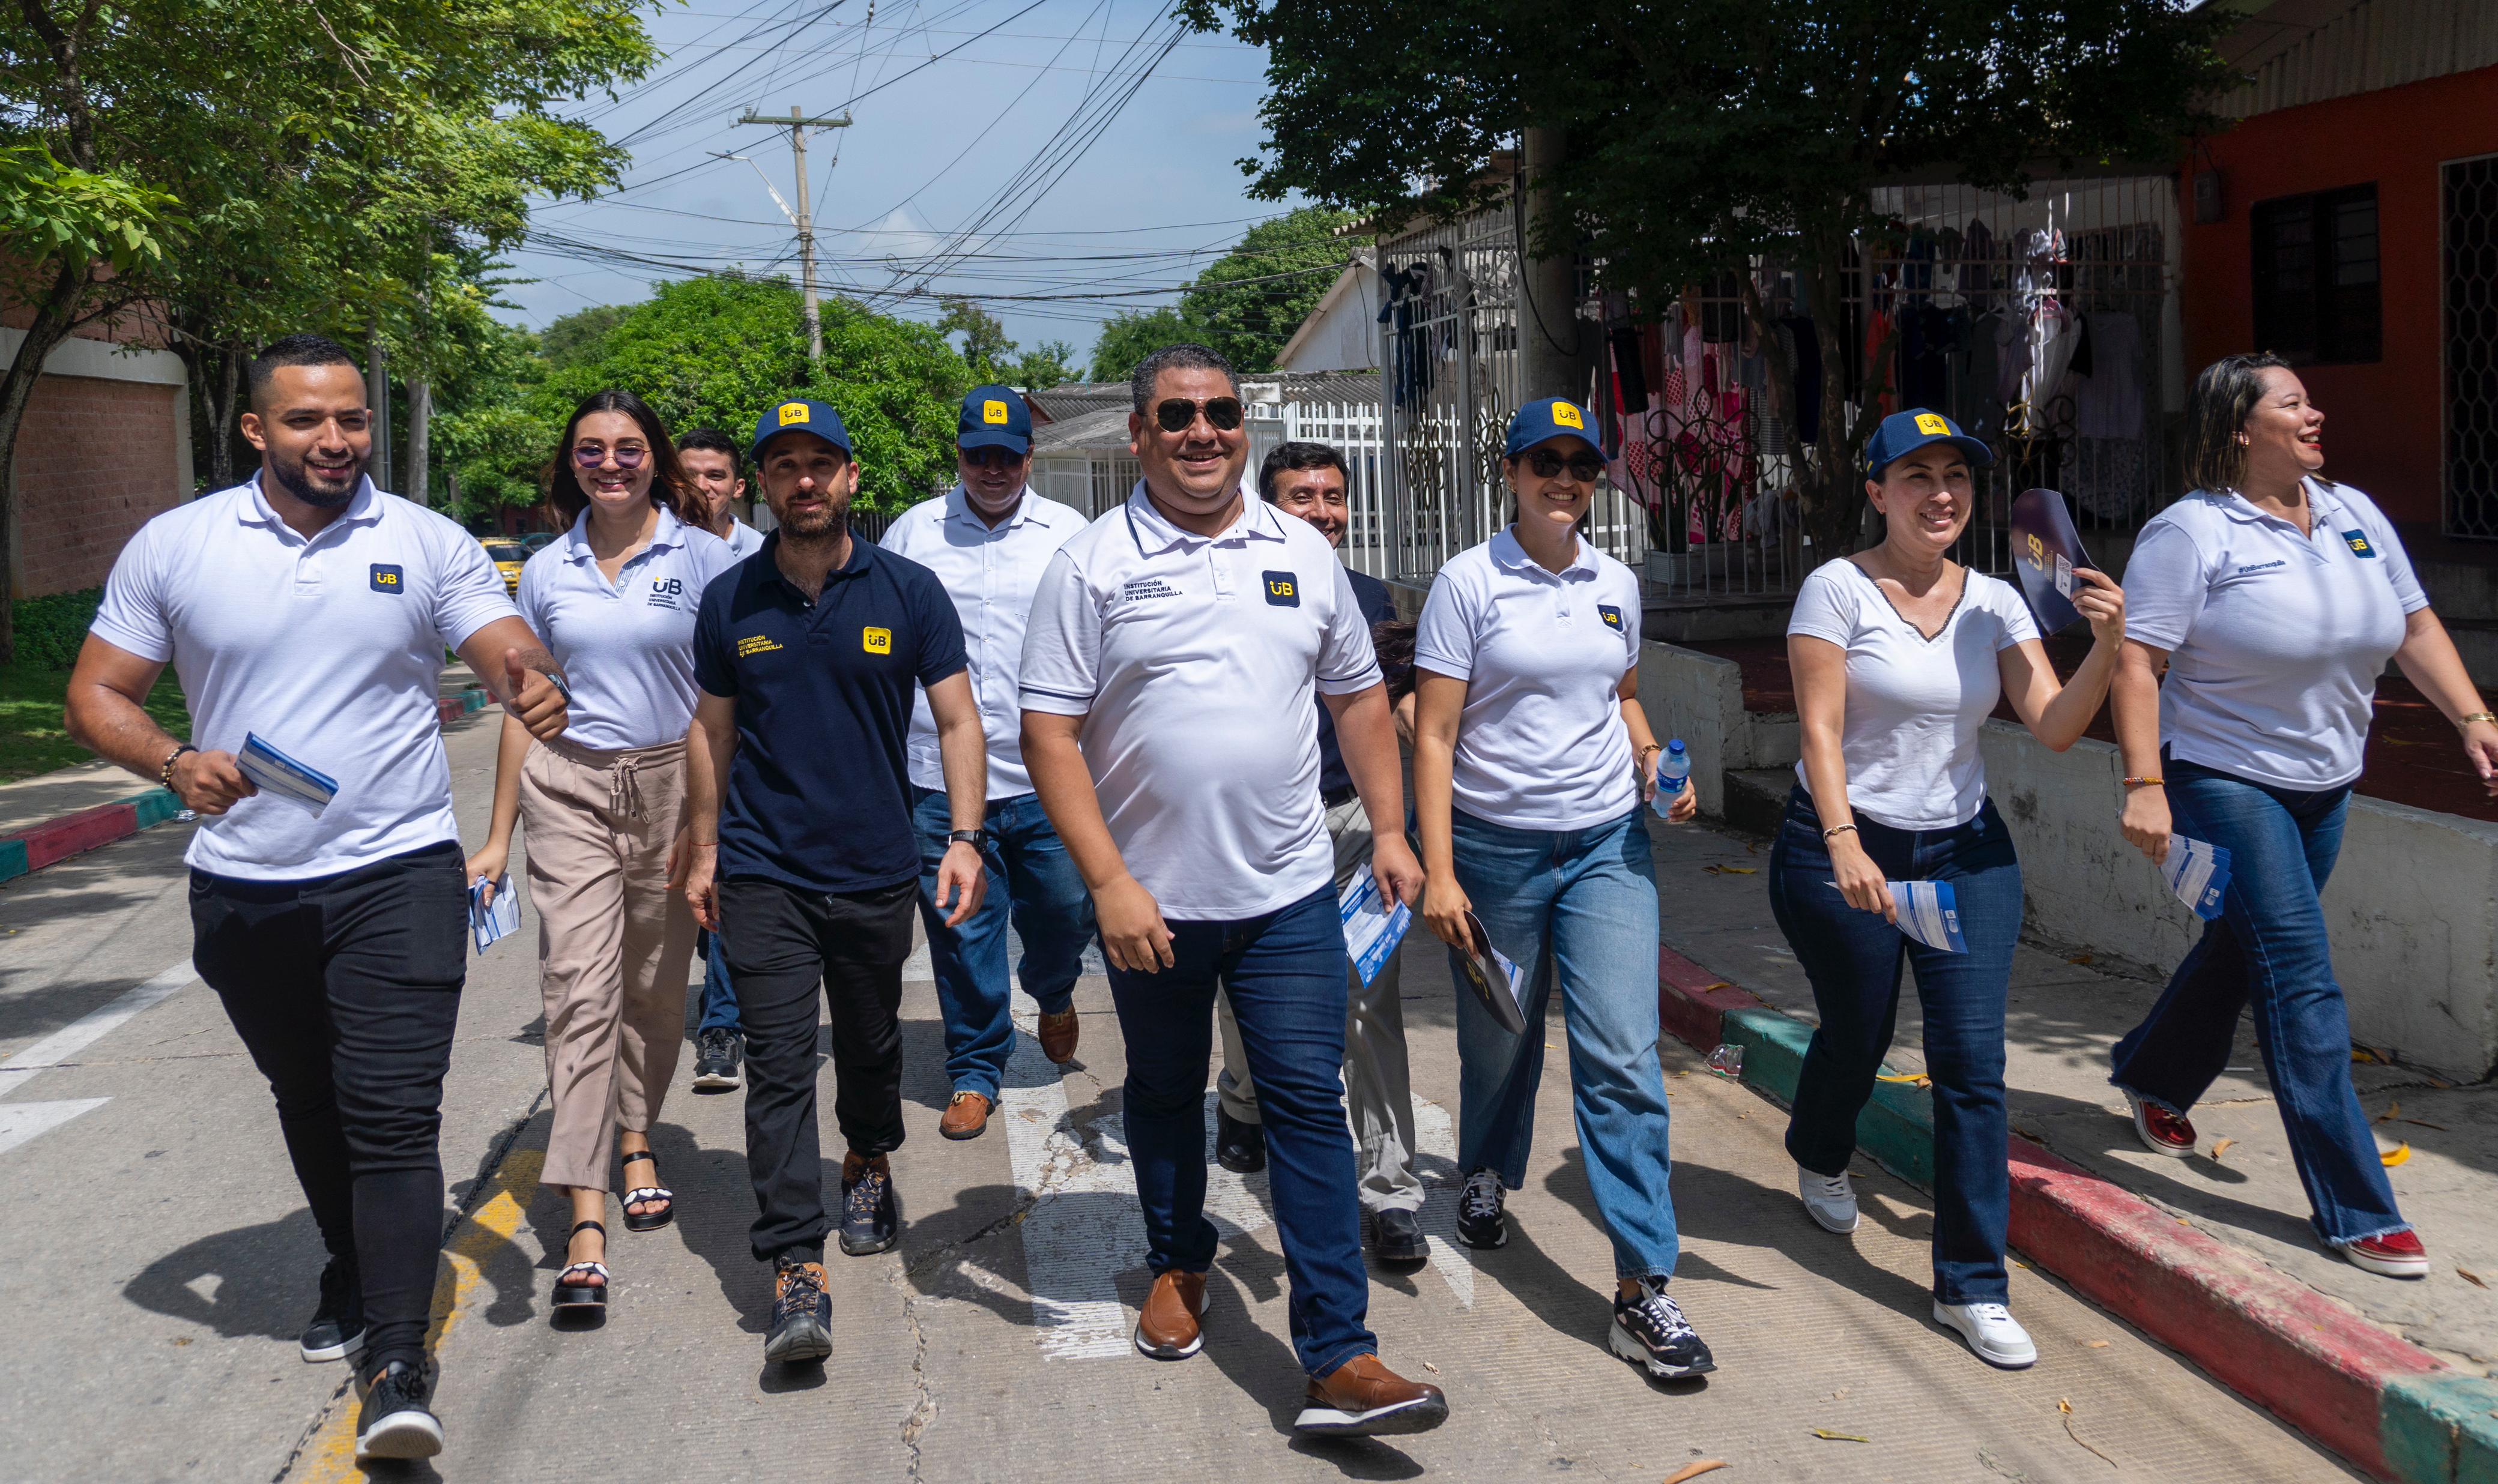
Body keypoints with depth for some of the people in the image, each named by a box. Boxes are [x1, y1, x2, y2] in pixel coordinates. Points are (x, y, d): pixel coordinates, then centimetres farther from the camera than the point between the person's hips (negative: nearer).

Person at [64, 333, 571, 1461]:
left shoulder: (429, 545, 0)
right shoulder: (173, 547, 3)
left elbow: (512, 655, -6)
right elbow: (97, 694, 5)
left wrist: (530, 683, -30)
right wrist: (174, 763, -15)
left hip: (397, 874, -2)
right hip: (243, 890, 3)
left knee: (393, 1117, -10)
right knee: (308, 1105, 19)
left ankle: (396, 1366, -10)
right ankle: (354, 1273, 42)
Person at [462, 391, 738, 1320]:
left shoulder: (702, 558, 0)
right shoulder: (548, 571, 7)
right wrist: (498, 838, 10)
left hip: (672, 788, -1)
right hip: (568, 789, 1)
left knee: (656, 984, 10)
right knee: (580, 989, -9)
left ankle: (637, 1140, 36)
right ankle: (586, 1223, -12)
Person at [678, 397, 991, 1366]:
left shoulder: (909, 593, -1)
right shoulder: (730, 602, 3)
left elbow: (957, 719, 0)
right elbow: (712, 732, 12)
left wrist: (966, 837, -11)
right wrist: (704, 851, 11)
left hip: (876, 868, 1)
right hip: (763, 872, 0)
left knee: (871, 1044, 17)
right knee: (779, 1062, -7)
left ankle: (868, 1166, 46)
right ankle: (796, 1271, -8)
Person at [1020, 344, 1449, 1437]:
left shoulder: (1302, 553, 6)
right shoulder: (1092, 566, -5)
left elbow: (1358, 697, 14)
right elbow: (1049, 734, -9)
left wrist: (1389, 829, 6)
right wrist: (1109, 883, -15)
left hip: (1288, 893, 1)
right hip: (1150, 897, -1)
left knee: (1308, 1102, -3)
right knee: (1165, 1093, 17)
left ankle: (1339, 1361, -2)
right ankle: (1177, 1266, 41)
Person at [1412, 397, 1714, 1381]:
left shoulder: (1616, 585, 8)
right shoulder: (1470, 581, -6)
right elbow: (1433, 738, -8)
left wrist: (1652, 762, 2)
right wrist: (1438, 872, -14)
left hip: (1607, 845, 3)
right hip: (1496, 848, -3)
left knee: (1623, 1059, -6)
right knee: (1499, 1043, 12)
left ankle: (1642, 1290, -3)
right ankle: (1485, 1176, 45)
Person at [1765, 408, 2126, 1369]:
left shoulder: (1994, 601, 3)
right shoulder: (1839, 588, -9)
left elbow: (2053, 728, -4)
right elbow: (1820, 728, -15)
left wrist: (2106, 649, -20)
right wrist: (1844, 843, -27)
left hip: (1966, 850, 3)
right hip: (1844, 848, -3)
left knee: (1973, 1061, -5)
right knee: (1857, 1035, 13)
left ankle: (1972, 1286, 5)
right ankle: (1819, 1156, 49)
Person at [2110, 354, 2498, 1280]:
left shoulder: (2353, 515, 6)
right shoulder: (2193, 532, -14)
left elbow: (2414, 625, 12)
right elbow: (2137, 659, -19)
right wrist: (2144, 785, -27)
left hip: (2324, 785, 7)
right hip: (2223, 780, -7)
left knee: (2242, 948, 19)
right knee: (2300, 979, -9)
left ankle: (2152, 1078, 46)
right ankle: (2357, 1212, -3)